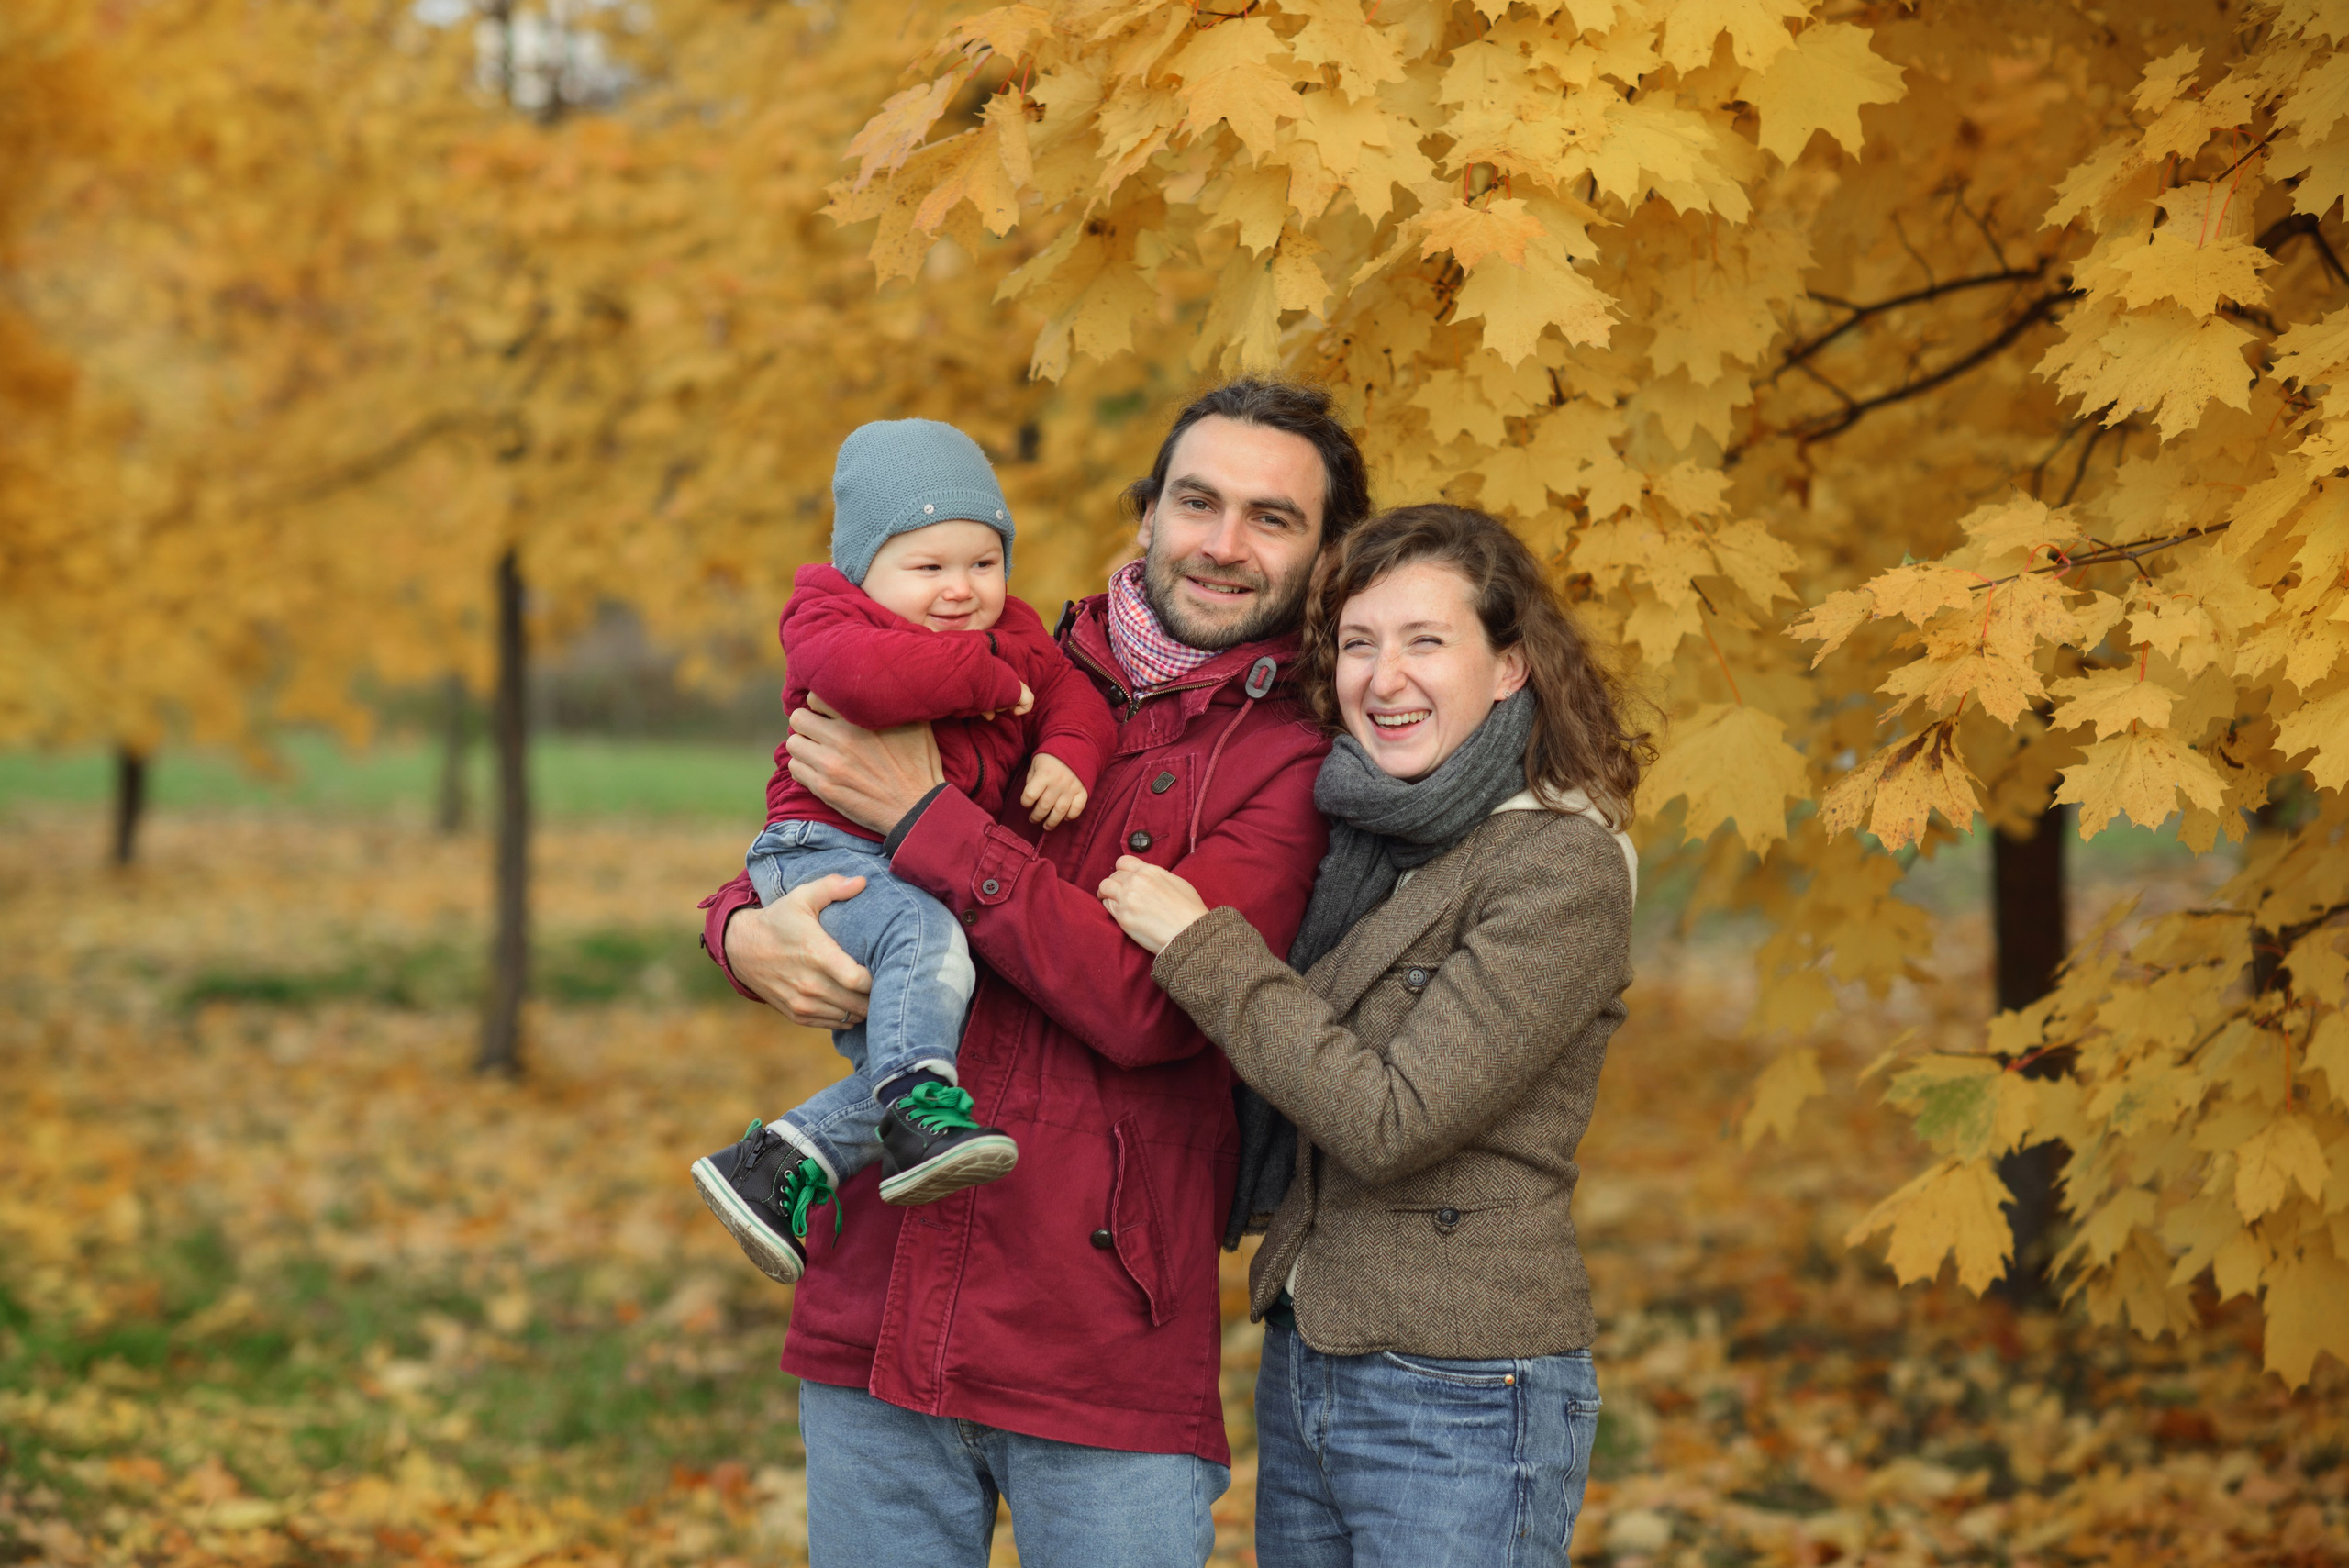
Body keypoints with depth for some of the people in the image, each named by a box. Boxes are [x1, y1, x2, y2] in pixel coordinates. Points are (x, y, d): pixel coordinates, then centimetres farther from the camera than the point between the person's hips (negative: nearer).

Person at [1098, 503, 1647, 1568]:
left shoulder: (1563, 869, -15)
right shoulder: (1357, 837, 8)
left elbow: (1392, 1119, -20)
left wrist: (1199, 944, -15)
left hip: (1460, 1401, -7)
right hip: (1302, 1363, 7)